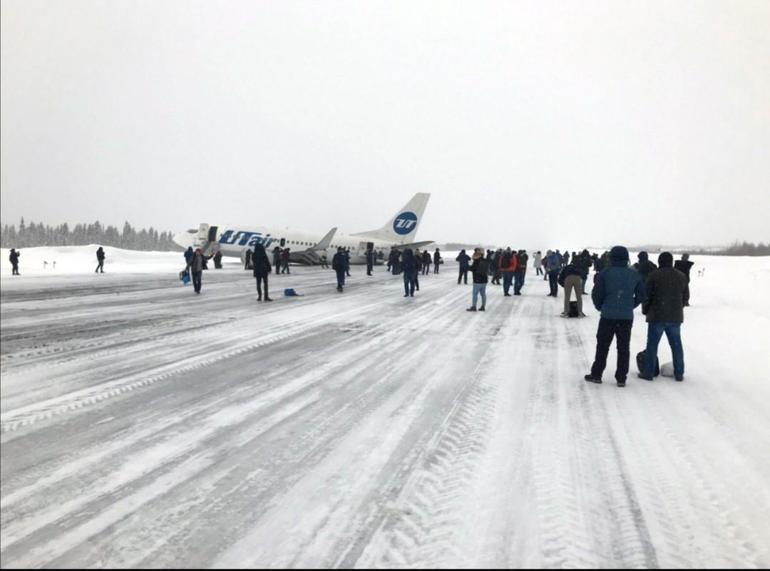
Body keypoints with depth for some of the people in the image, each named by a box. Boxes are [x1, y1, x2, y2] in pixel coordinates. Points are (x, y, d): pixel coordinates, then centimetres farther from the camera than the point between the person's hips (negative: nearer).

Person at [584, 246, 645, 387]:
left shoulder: (605, 274, -7)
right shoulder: (634, 275, 3)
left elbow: (596, 294, -7)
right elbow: (641, 295, 7)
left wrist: (600, 307, 10)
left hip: (608, 316, -2)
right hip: (627, 317, 2)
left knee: (602, 346, 9)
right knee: (624, 348, 9)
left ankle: (596, 374, 14)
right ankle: (621, 378, 10)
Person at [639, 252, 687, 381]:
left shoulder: (654, 275, -9)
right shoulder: (681, 276, 7)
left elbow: (646, 295, -6)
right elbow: (685, 297, 13)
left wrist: (645, 310, 9)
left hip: (657, 316, -4)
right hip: (675, 317, 4)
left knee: (652, 344, 2)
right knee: (676, 345, 12)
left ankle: (648, 372, 4)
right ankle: (679, 373, 16)